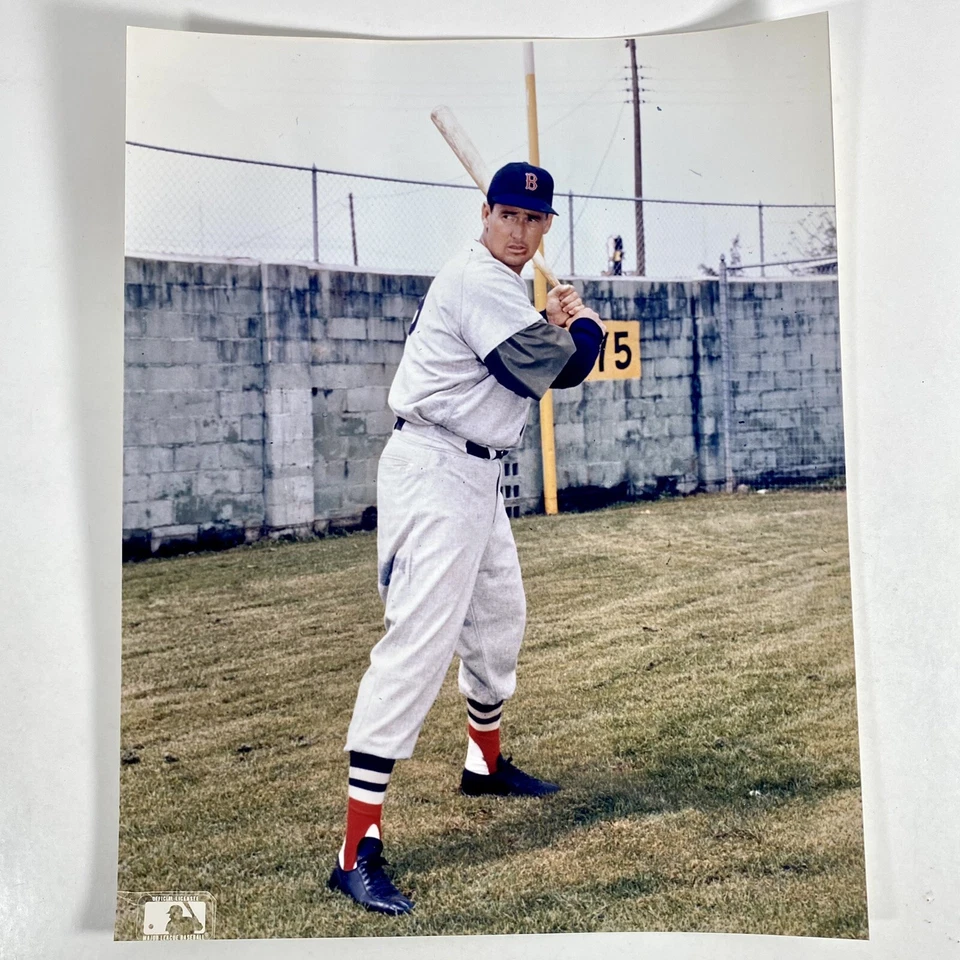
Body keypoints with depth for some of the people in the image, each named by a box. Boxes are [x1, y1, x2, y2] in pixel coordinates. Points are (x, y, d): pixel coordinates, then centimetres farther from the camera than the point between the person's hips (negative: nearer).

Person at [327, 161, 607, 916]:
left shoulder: (497, 286, 17)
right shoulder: (479, 283, -16)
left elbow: (531, 361, 20)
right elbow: (558, 370, -18)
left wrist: (555, 322, 4)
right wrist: (588, 325, 1)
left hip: (474, 473, 11)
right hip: (435, 473, -11)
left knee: (499, 618, 23)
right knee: (419, 644, -17)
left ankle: (487, 763, 46)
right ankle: (357, 852, -17)